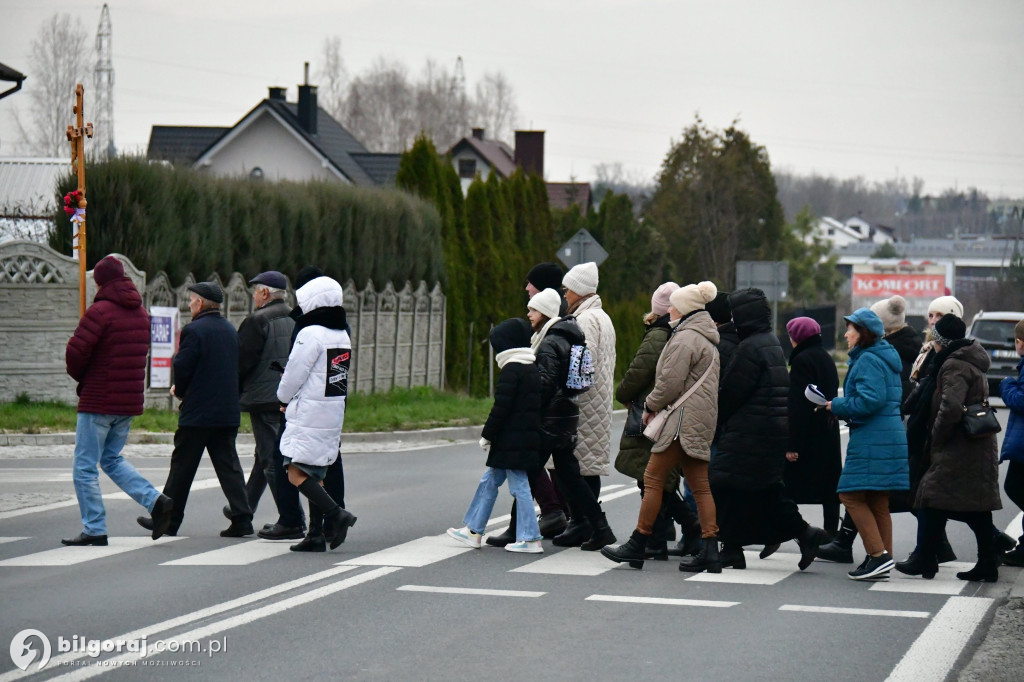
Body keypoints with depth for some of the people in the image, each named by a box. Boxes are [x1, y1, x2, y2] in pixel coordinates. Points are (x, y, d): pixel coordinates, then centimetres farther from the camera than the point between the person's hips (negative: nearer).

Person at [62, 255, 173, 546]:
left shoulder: (100, 311, -14)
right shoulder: (141, 313, 10)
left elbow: (75, 352, -18)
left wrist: (80, 377, 5)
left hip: (98, 401, -8)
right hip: (130, 400, 8)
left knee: (85, 466, 2)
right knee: (112, 459, 21)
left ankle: (94, 529, 1)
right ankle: (156, 500, 4)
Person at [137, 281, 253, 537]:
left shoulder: (194, 330, -12)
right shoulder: (231, 331, 12)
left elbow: (182, 368, -16)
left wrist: (180, 391, 6)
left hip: (197, 411, -7)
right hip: (228, 411, 7)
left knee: (182, 465, 3)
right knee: (228, 465, 6)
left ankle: (168, 519, 11)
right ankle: (241, 518, -2)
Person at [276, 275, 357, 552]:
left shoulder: (311, 334, -14)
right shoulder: (343, 336, 12)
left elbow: (294, 376, -12)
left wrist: (285, 397, 9)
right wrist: (293, 398, 15)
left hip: (308, 414, -8)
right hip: (334, 415, 8)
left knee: (297, 473, -8)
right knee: (316, 475, 10)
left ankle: (335, 514, -19)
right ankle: (317, 535, 8)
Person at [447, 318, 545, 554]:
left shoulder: (511, 369, -15)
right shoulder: (533, 368, 14)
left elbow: (501, 407, -19)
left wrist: (487, 435, -10)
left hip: (512, 440, -10)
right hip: (528, 436, 10)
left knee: (519, 484, -5)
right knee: (490, 480, 16)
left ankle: (530, 539, -3)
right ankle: (473, 530, 20)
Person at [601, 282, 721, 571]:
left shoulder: (685, 338, -13)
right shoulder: (706, 338, 20)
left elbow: (670, 383, -18)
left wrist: (650, 406, -2)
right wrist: (656, 407, 18)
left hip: (682, 421, -10)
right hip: (700, 422, 10)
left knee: (653, 479, -4)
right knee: (699, 485, 6)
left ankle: (637, 546, -1)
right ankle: (709, 551, 1)